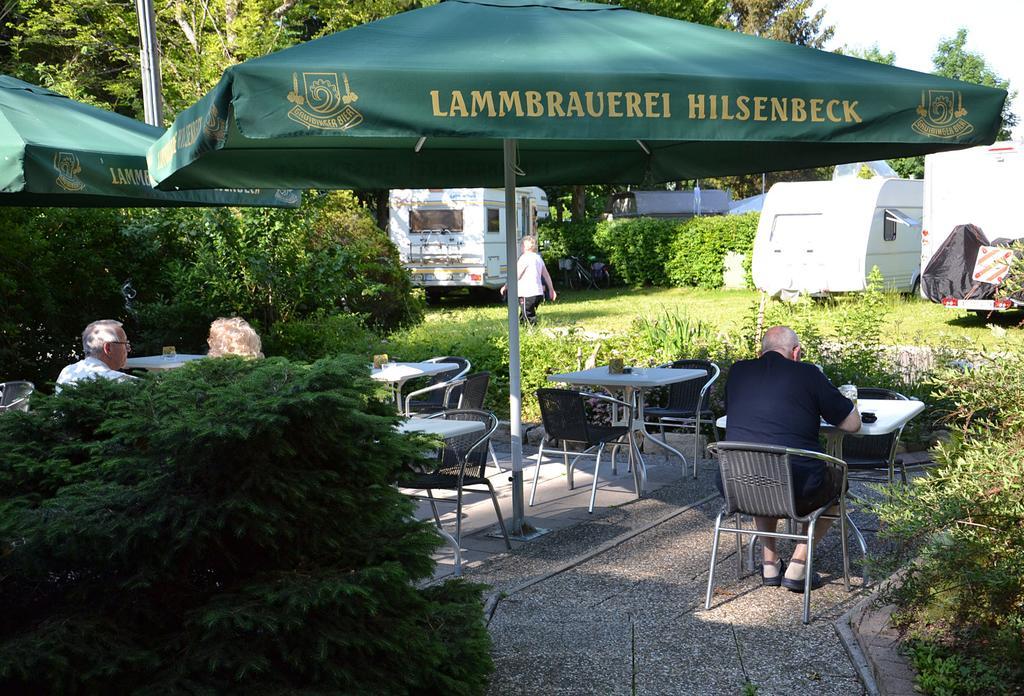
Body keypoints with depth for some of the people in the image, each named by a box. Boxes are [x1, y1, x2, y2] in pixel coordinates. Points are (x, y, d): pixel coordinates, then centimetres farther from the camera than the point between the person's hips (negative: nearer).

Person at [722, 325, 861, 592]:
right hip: (796, 492, -4)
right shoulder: (807, 373, -1)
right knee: (836, 482, 29)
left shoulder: (738, 371, 10)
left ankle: (770, 564, 33)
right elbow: (853, 424, 6)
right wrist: (816, 409, 25)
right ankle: (797, 566, 19)